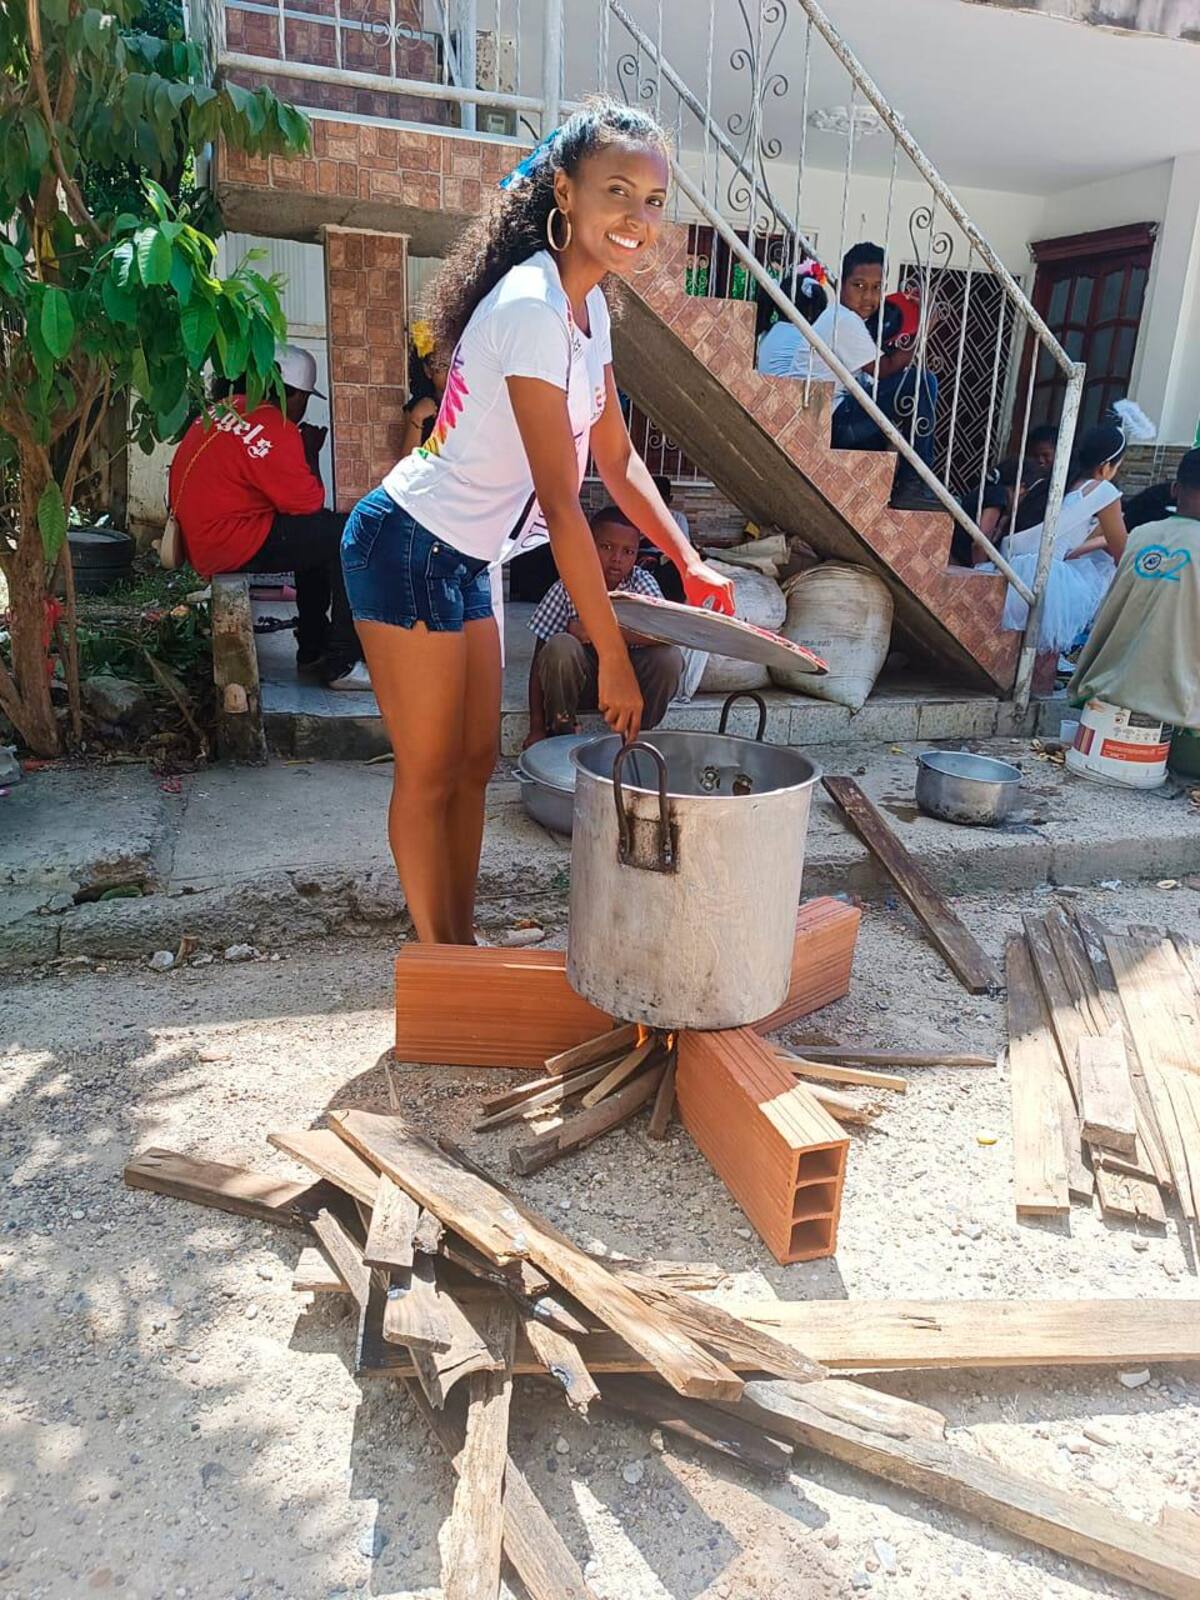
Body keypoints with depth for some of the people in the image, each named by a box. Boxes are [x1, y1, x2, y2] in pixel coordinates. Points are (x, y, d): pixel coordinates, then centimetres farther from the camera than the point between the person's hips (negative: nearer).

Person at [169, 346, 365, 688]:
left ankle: (312, 651, 23)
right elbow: (308, 504, -11)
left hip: (199, 539, 10)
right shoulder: (275, 429, -16)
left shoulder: (222, 409, 12)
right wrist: (311, 454, 2)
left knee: (318, 536, 22)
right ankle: (342, 665, -9)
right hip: (232, 546, -10)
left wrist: (300, 451, 14)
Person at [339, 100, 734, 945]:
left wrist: (689, 562, 5)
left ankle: (463, 948, 30)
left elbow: (616, 458, 12)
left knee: (476, 759, 14)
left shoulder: (590, 304, 5)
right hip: (409, 552, -9)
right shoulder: (532, 309, -24)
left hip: (468, 557, 9)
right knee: (429, 772, 2)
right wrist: (614, 658, -23)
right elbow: (561, 506, -27)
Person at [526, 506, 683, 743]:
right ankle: (561, 733, -8)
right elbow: (540, 656, -12)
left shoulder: (642, 583, -10)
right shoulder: (568, 587, -14)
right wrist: (536, 728, -17)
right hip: (581, 682, -1)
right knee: (560, 646, -32)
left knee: (669, 657, -26)